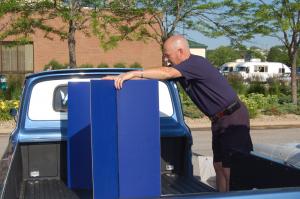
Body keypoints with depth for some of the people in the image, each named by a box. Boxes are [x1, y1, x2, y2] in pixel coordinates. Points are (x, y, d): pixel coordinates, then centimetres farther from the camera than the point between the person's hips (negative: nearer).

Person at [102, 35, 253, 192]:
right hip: (219, 120, 10)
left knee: (231, 170, -8)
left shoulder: (197, 63, -21)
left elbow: (167, 73, -35)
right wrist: (123, 77, -7)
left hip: (233, 118, -9)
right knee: (219, 166, 12)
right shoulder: (179, 69, 7)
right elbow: (161, 74, 1)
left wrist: (134, 73, -39)